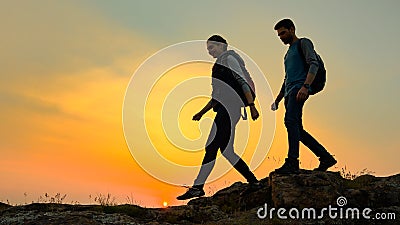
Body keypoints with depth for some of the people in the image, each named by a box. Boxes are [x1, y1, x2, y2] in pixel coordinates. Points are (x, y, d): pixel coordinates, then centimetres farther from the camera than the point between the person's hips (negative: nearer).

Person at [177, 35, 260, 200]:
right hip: (224, 110, 10)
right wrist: (201, 113, 23)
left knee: (211, 147, -14)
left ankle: (197, 187, -14)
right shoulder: (219, 65, 27)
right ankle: (253, 181, 12)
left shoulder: (229, 58, 1)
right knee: (227, 151, 6)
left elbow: (243, 82, -9)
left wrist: (252, 106, -19)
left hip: (229, 109, -10)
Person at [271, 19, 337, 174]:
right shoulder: (288, 52, 32)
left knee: (290, 121, -26)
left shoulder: (303, 43, 7)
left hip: (299, 88, -9)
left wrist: (305, 86, -24)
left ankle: (292, 162, -31)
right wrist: (277, 100, 27)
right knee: (297, 129, 2)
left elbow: (314, 64, -10)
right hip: (290, 91, 9)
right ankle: (325, 157, 9)